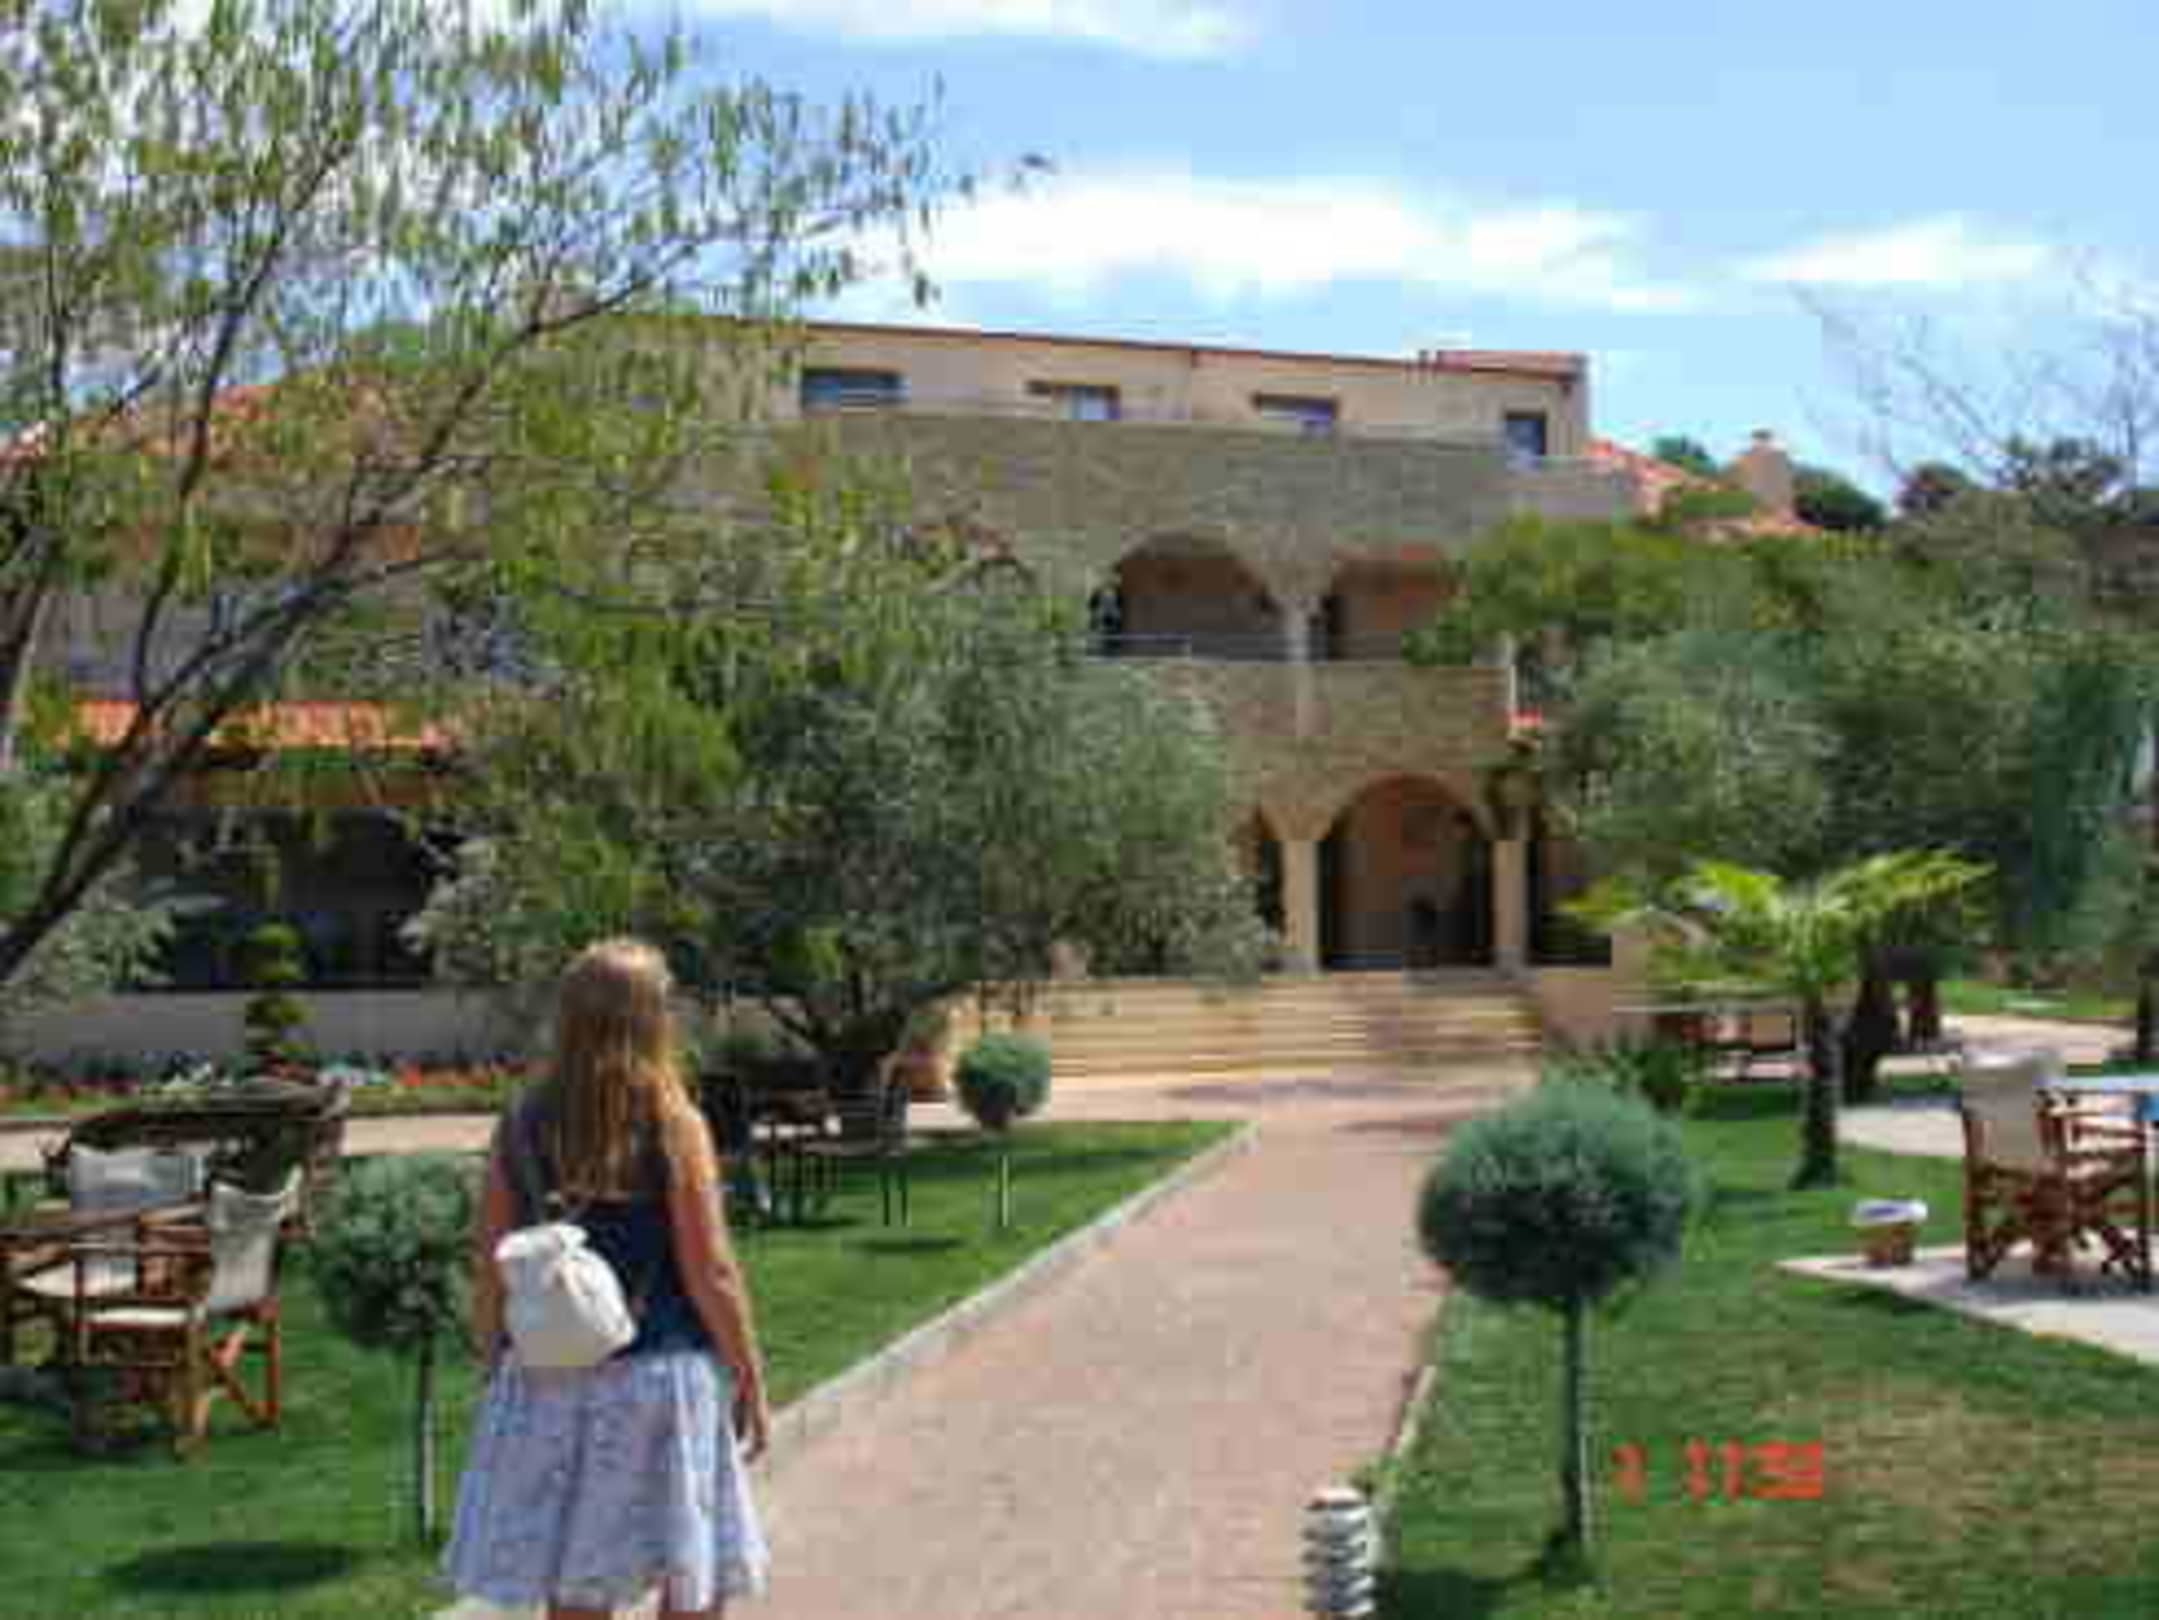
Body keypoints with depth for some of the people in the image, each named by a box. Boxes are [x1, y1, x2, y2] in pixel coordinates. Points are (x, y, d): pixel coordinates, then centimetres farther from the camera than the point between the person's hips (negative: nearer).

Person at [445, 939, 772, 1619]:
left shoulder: (521, 1127, -1)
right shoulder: (673, 1126, -10)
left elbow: (490, 1274, 2)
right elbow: (710, 1274, -9)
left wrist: (497, 1368, 15)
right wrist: (750, 1377, 1)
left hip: (550, 1380, 3)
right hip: (660, 1376, -3)